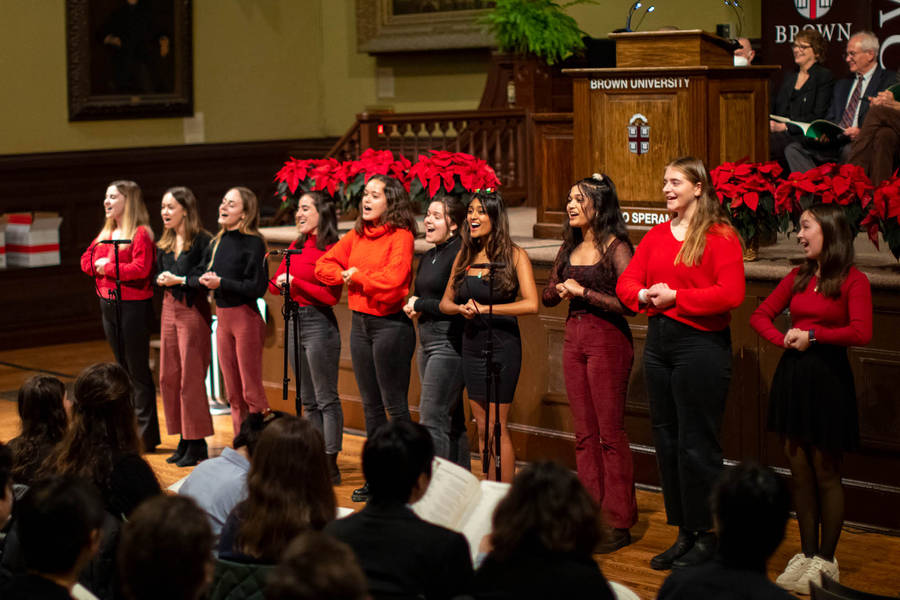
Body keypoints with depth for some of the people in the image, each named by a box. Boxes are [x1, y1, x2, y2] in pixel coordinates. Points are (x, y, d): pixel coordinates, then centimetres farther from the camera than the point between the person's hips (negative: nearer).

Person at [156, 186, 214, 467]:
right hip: (169, 309, 8)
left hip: (193, 310, -8)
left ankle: (197, 443, 2)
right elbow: (158, 276, 15)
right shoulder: (163, 244, 13)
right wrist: (162, 280, -5)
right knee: (168, 376, 7)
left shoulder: (202, 241, -10)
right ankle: (184, 439, 16)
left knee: (191, 377, -5)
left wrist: (179, 280, -16)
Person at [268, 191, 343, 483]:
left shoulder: (330, 250, -11)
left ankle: (331, 464, -1)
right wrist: (278, 283, -8)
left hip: (318, 322, -8)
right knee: (307, 400, 12)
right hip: (294, 320, 8)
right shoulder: (296, 246, 12)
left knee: (326, 399, -4)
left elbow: (331, 296, -18)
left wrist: (295, 282, -16)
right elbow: (276, 282, 14)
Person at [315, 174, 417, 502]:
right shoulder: (356, 236, 12)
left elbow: (392, 278, -23)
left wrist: (357, 276, -9)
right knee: (371, 405, 12)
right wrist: (345, 276, -6)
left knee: (394, 404, -5)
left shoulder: (401, 236, -10)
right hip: (360, 323, 8)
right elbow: (324, 265, 13)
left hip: (390, 324, -8)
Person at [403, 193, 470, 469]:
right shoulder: (428, 257, 16)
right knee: (451, 422, 12)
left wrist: (419, 305, -8)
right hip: (427, 343, 9)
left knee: (432, 420, -12)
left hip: (449, 345, -9)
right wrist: (413, 305, 0)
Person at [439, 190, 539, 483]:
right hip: (471, 346, 6)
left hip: (502, 346, -6)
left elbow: (531, 304, -18)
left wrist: (485, 308, -17)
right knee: (483, 429, 9)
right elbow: (445, 302, 14)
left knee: (498, 429, -5)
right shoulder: (465, 256, 9)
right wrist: (461, 308, -9)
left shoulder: (514, 255, -7)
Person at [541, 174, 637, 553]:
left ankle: (618, 522, 2)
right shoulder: (570, 248, 12)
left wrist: (583, 292, -14)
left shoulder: (616, 248, -10)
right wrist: (561, 290, -2)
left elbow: (628, 302, -19)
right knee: (584, 434, 10)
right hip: (574, 339, 7)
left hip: (607, 340, -7)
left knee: (610, 433, -4)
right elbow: (548, 296, 19)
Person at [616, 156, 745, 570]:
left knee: (697, 443, -3)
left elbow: (730, 295, -17)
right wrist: (644, 295, -10)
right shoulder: (657, 235, 13)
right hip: (658, 342, 7)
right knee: (666, 439, 11)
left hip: (701, 345, -7)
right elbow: (626, 282, 12)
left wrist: (675, 297, -16)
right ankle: (683, 533, 21)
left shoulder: (720, 236, -8)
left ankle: (706, 536, 8)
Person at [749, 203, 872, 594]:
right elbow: (760, 316, 13)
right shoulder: (798, 278, 10)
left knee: (825, 473, 0)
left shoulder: (853, 281, -6)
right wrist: (783, 339, -5)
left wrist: (812, 335, -15)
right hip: (792, 375, 6)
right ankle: (807, 554, 17)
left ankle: (826, 561, 9)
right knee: (800, 471, 9)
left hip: (827, 377, -5)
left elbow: (861, 332, -18)